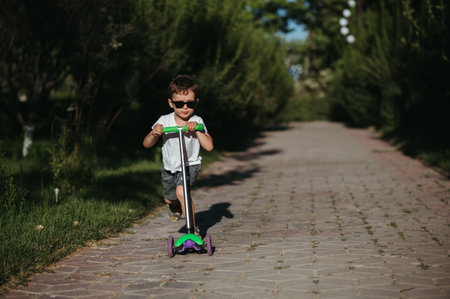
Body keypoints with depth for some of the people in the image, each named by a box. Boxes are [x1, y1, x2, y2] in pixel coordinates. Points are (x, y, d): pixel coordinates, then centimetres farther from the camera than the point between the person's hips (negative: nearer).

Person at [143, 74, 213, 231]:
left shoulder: (197, 121, -15)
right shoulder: (164, 121, -13)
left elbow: (209, 146, -21)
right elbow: (147, 144, -10)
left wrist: (196, 130, -32)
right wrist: (154, 134, -32)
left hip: (190, 165, -3)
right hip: (169, 167, 3)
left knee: (181, 191, -29)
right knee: (169, 198, 20)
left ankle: (192, 228, -15)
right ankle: (175, 206, 61)